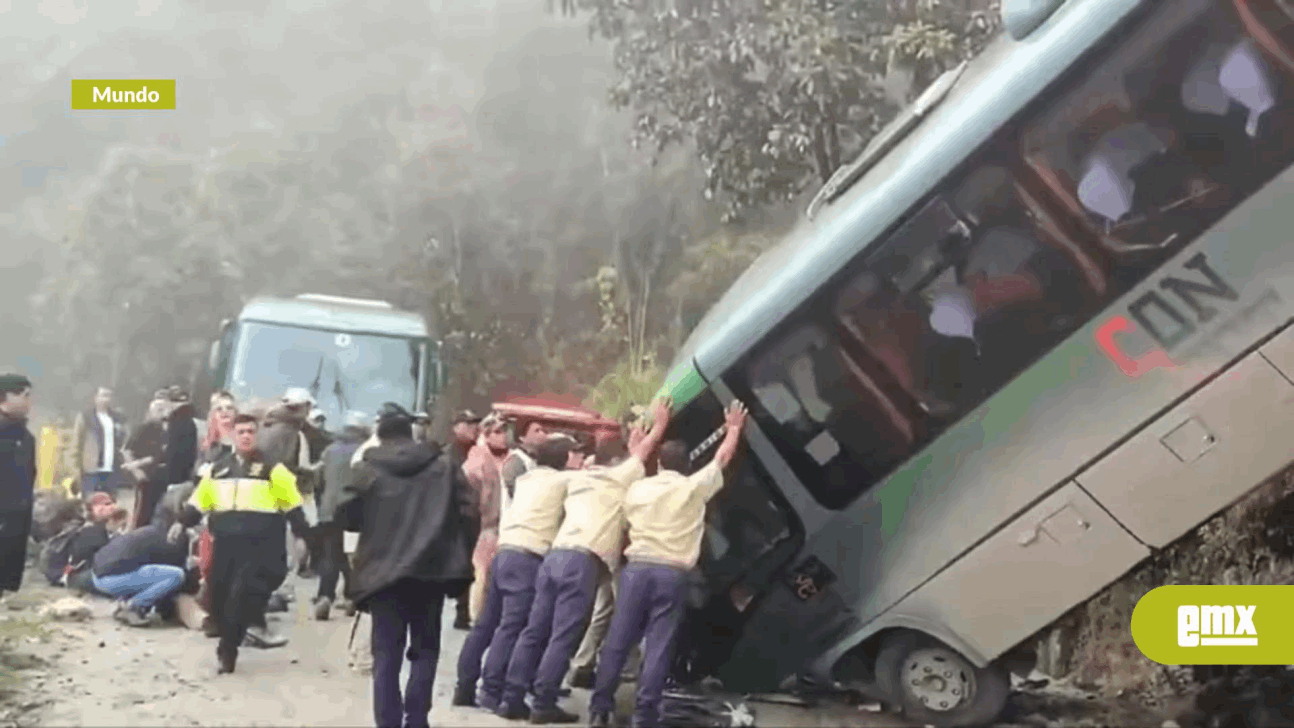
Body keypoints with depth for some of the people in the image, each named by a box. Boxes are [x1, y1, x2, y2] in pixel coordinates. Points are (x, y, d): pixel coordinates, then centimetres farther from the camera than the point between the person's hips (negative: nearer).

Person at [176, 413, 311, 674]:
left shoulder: (272, 469, 1)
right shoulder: (217, 469, 14)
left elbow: (293, 505, 1)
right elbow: (199, 501, 21)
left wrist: (301, 534, -3)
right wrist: (182, 523, 12)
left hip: (260, 543, -5)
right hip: (226, 543, 5)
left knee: (243, 595, -11)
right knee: (220, 597, 6)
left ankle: (227, 651, -1)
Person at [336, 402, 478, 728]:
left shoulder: (369, 470, 0)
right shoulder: (444, 465, 5)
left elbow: (347, 517, 3)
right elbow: (469, 512, -1)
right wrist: (460, 558, 7)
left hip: (384, 571, -1)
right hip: (432, 569, 1)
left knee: (387, 654, 5)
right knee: (425, 648, 12)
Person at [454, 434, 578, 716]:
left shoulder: (527, 479, 23)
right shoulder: (563, 480, 3)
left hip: (505, 552, 8)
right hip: (527, 559, -8)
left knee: (486, 623, 11)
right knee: (511, 628, -8)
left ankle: (465, 686, 14)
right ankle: (492, 693, -10)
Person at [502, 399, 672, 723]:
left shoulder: (580, 478, 28)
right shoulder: (618, 477, 10)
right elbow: (644, 450, 22)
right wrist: (659, 424, 37)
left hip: (556, 555, 7)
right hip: (582, 562, -7)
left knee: (535, 631, 7)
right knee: (563, 637, -6)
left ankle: (512, 698, 7)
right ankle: (544, 705, -7)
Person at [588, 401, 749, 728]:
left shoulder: (636, 489, 11)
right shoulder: (694, 487, 4)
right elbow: (723, 458, 18)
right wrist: (734, 428, 33)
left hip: (636, 567, 2)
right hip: (671, 574, -2)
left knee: (618, 640, 5)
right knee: (658, 647, 0)